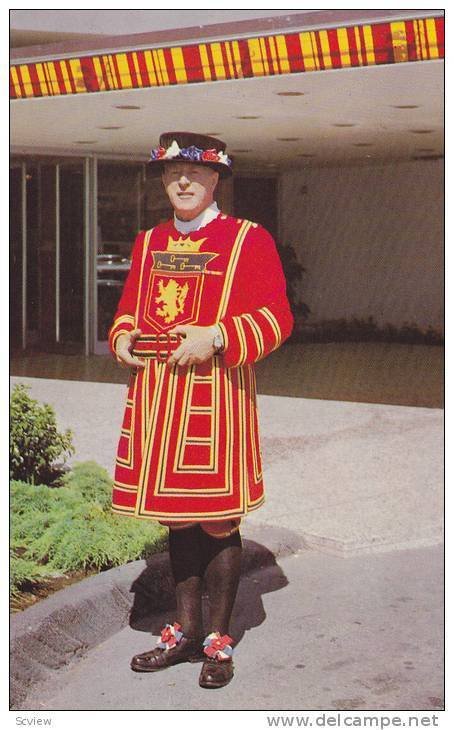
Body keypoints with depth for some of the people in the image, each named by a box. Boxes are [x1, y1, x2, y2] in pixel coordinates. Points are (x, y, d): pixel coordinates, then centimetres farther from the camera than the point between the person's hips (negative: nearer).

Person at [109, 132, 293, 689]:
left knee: (217, 520, -1)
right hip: (155, 392, 5)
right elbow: (129, 306, 22)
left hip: (215, 393, -5)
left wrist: (214, 337, -19)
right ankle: (185, 632, 23)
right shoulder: (148, 243, 15)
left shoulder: (250, 240, -1)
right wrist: (123, 338, 0)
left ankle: (219, 641, 12)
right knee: (176, 517, 11)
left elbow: (276, 318, -6)